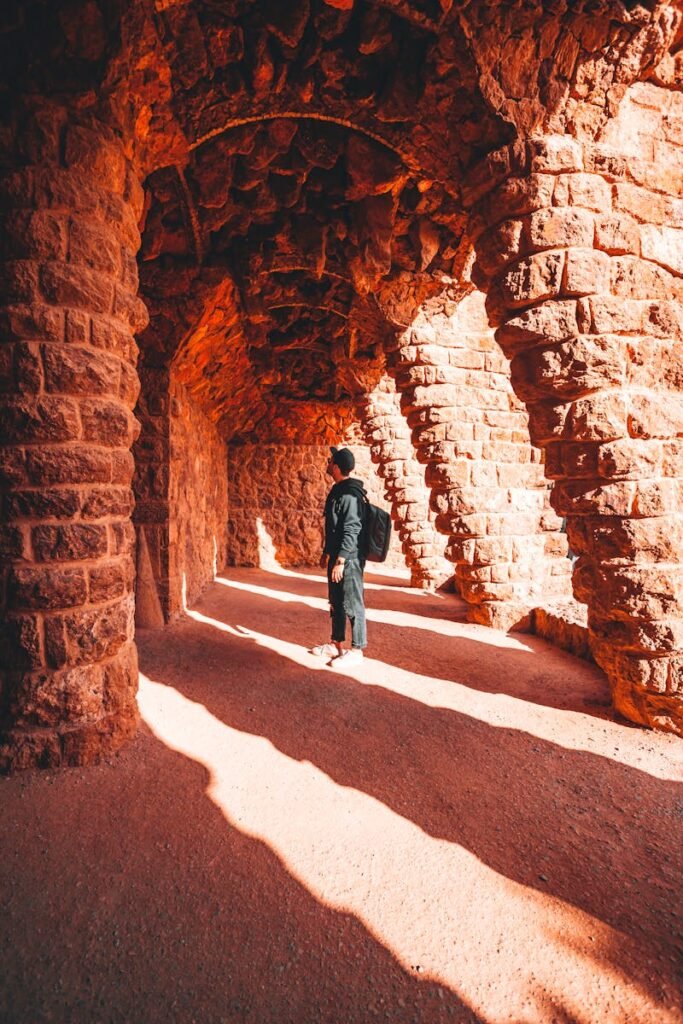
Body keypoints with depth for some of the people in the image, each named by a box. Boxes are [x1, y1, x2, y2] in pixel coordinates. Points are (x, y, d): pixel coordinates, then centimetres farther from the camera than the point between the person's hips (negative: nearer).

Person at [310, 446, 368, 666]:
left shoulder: (350, 495, -18)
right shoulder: (337, 491, 12)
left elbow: (351, 531, -22)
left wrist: (340, 561, -23)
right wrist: (327, 552, 22)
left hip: (349, 559, -10)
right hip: (337, 557, 10)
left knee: (352, 604, 0)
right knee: (336, 603, 17)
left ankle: (356, 650, 10)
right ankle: (336, 645, 29)